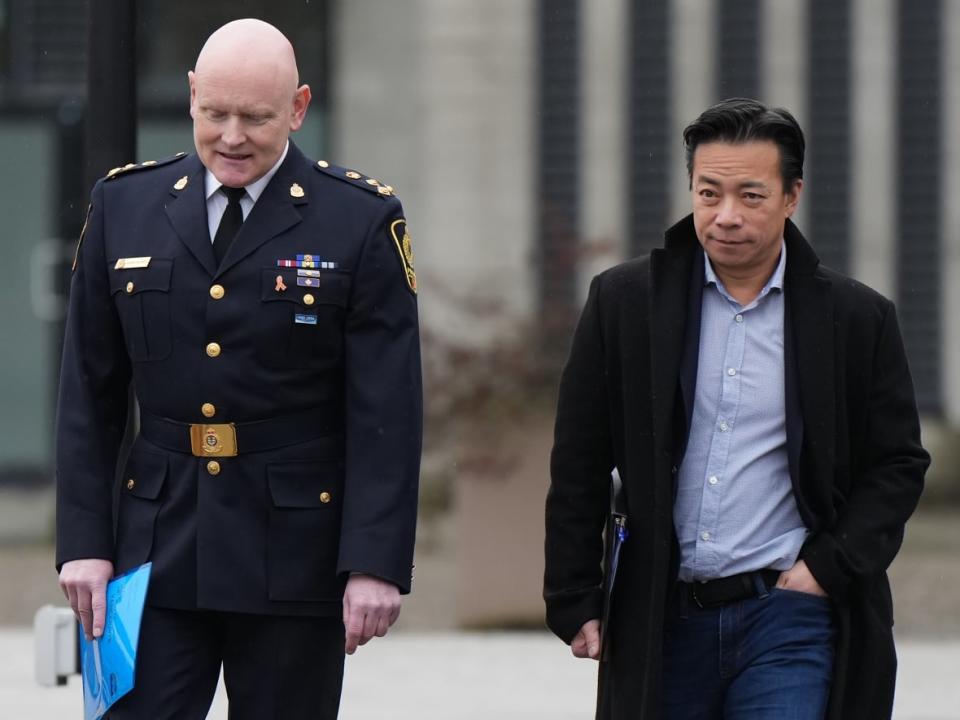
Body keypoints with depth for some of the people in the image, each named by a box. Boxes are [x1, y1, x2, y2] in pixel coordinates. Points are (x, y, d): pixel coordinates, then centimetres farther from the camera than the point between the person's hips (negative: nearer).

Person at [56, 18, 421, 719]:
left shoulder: (362, 220, -3)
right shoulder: (124, 205, 6)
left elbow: (387, 412, -6)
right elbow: (89, 394, 8)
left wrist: (377, 562, -13)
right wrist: (83, 542, 0)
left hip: (293, 553, -2)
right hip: (158, 549, 2)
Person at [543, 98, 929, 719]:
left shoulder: (857, 319, 3)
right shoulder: (625, 301, 4)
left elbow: (898, 465, 9)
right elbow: (578, 469, 8)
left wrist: (828, 567, -4)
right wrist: (575, 602, 4)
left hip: (789, 618, -2)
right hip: (663, 619, 2)